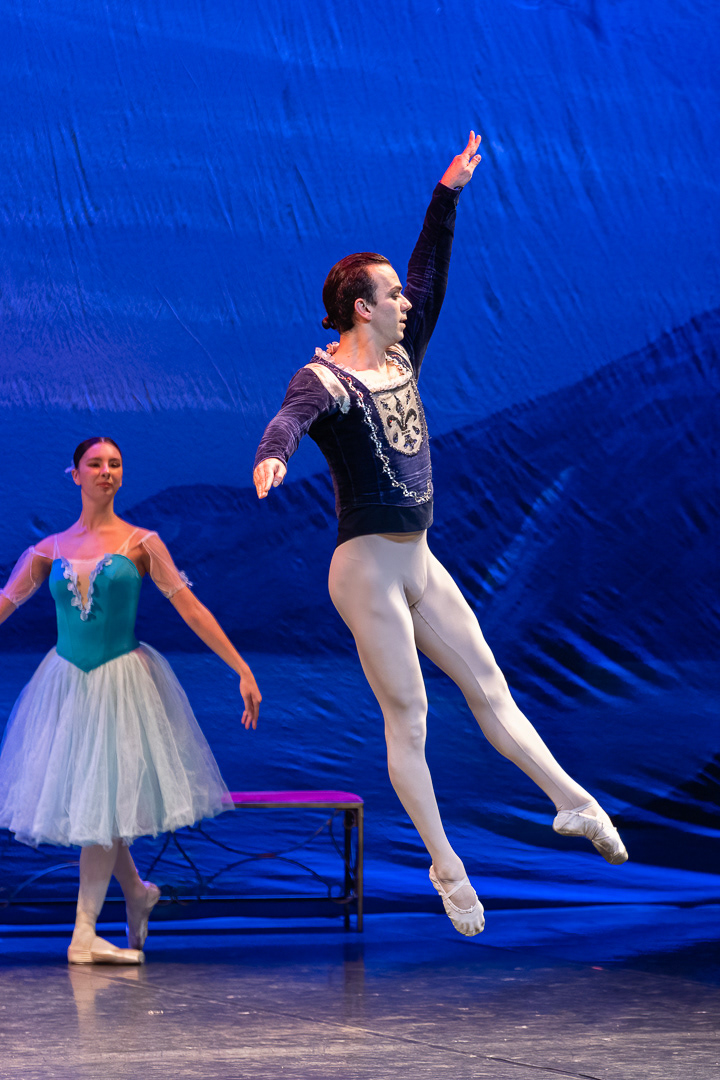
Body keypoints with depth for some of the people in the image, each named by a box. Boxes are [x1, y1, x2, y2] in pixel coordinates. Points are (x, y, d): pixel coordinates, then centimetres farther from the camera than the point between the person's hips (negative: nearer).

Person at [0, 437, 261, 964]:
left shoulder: (141, 543, -2)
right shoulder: (51, 549, 4)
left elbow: (190, 608, -4)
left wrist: (244, 671, -9)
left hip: (121, 682, -3)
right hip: (66, 682, 3)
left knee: (104, 800, -5)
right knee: (82, 798, 7)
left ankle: (85, 934, -2)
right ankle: (137, 891, 32)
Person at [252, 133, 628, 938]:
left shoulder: (401, 358, 9)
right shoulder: (324, 378, -14)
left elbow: (429, 275, 18)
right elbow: (293, 415, -36)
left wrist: (447, 194, 16)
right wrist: (272, 454, -58)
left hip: (419, 563, 8)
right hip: (368, 569, -8)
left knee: (490, 688, 10)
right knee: (407, 719, 0)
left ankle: (573, 802, 14)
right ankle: (447, 869, 7)